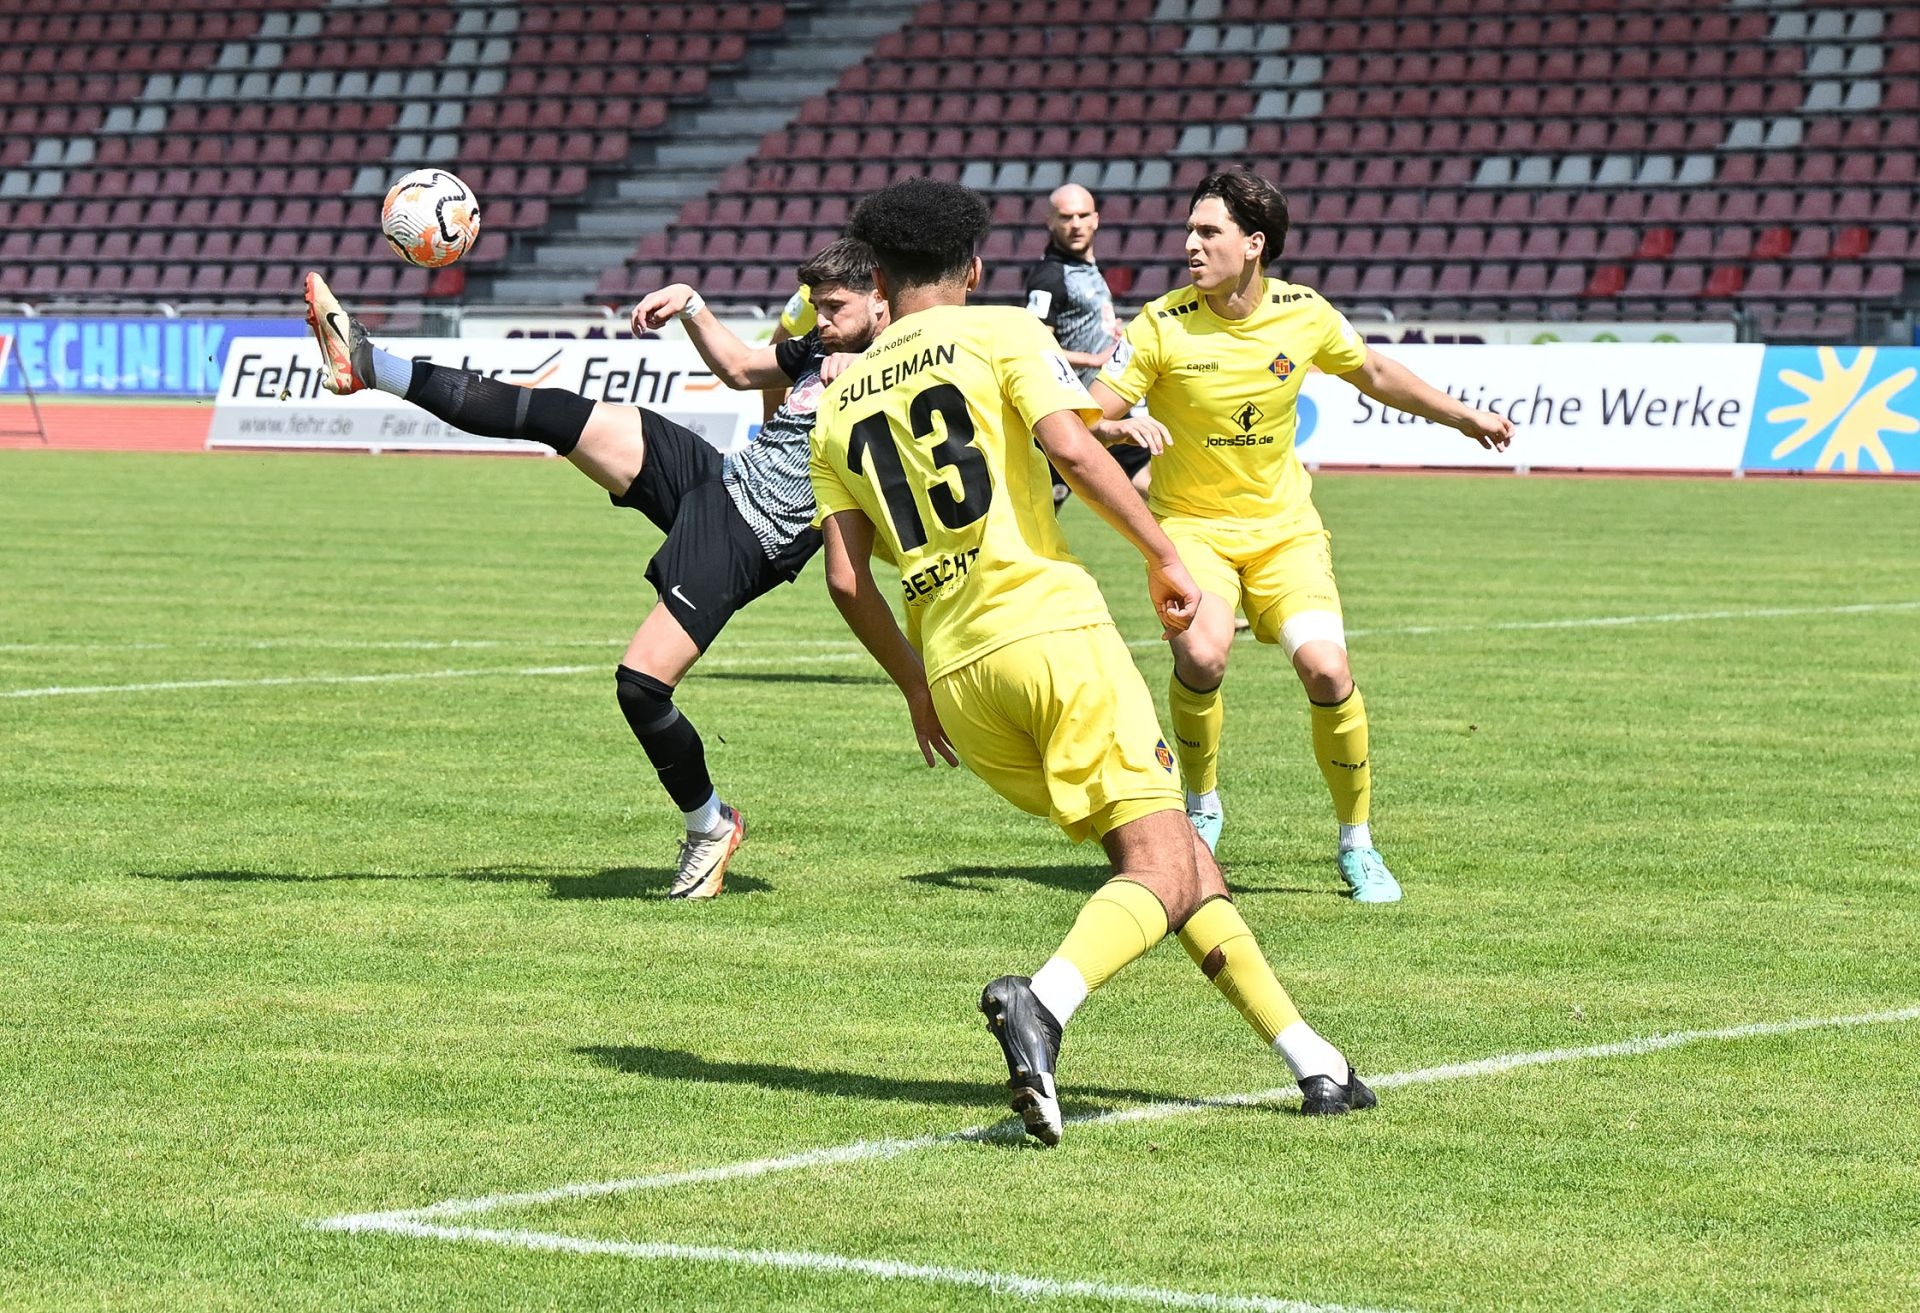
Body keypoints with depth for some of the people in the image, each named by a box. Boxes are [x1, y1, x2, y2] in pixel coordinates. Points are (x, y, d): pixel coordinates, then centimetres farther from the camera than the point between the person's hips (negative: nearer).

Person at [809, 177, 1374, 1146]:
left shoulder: (840, 402, 16)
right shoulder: (1000, 334, 3)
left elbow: (846, 578, 13)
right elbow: (1070, 447, -13)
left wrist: (915, 686, 25)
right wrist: (1161, 551, -2)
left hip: (954, 669, 6)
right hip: (1050, 626, -6)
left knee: (1166, 850, 14)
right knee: (1162, 870, -9)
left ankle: (1304, 1053, 14)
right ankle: (1044, 1002, -38)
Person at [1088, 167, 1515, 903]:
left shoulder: (1305, 315, -6)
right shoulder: (1161, 327, -14)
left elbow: (1373, 374, 15)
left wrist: (1463, 416, 24)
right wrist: (1123, 427, -37)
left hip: (1284, 527, 2)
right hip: (1192, 523, -2)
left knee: (1327, 669, -17)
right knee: (1202, 655, -29)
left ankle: (1356, 844, 4)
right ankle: (1200, 808, 0)